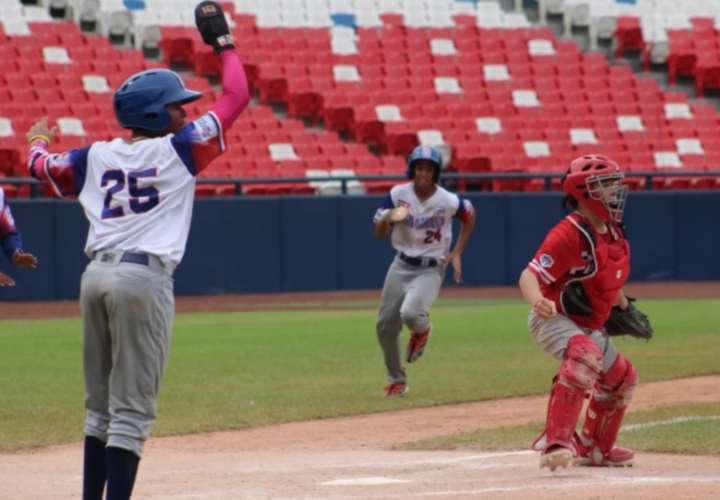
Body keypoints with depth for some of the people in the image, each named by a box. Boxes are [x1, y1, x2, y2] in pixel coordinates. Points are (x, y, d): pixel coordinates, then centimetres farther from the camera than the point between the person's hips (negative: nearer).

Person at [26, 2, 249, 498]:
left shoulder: (96, 156, 11)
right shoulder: (178, 148, -1)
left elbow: (44, 167, 29)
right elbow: (236, 96, 4)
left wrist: (38, 143, 51)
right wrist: (223, 41, 16)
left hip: (96, 276, 6)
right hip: (143, 278, -6)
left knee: (101, 406, 17)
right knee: (132, 411, -7)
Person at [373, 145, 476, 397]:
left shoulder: (448, 201, -14)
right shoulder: (398, 194, -8)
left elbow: (469, 216, 8)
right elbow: (379, 233, -6)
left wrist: (457, 253, 2)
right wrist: (389, 218, -29)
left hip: (431, 270, -4)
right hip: (401, 266, 4)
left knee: (410, 313, -29)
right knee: (386, 324, 4)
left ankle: (422, 327, 10)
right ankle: (396, 380, 25)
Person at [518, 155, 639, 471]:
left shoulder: (613, 232, 5)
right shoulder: (570, 234, -24)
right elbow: (529, 276, -33)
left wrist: (625, 308, 23)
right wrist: (538, 301, -52)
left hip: (590, 327, 10)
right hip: (554, 321, -10)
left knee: (622, 378, 24)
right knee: (586, 354, -40)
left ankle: (594, 448, 47)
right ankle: (556, 441, -47)